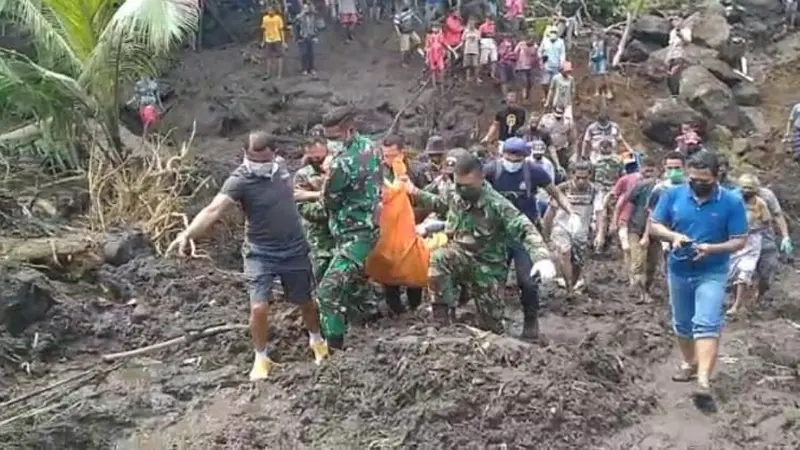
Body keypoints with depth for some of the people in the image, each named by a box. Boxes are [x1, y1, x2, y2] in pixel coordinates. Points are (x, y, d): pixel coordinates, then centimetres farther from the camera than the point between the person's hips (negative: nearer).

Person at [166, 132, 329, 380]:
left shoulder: (280, 169, -5)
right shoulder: (240, 180, -23)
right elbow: (213, 210, -38)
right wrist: (188, 233, -52)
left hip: (294, 250, 4)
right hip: (260, 254, -4)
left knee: (305, 301, 16)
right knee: (258, 308, -12)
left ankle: (316, 340, 45)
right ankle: (261, 358, 14)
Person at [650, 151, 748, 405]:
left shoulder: (732, 202, -11)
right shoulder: (673, 195, -5)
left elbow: (740, 241, -8)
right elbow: (654, 226, 1)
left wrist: (712, 248, -26)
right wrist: (673, 236, -20)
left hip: (712, 273, -3)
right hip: (678, 271, 4)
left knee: (706, 325, -15)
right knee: (682, 324, 17)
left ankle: (704, 382, -21)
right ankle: (689, 363, 39)